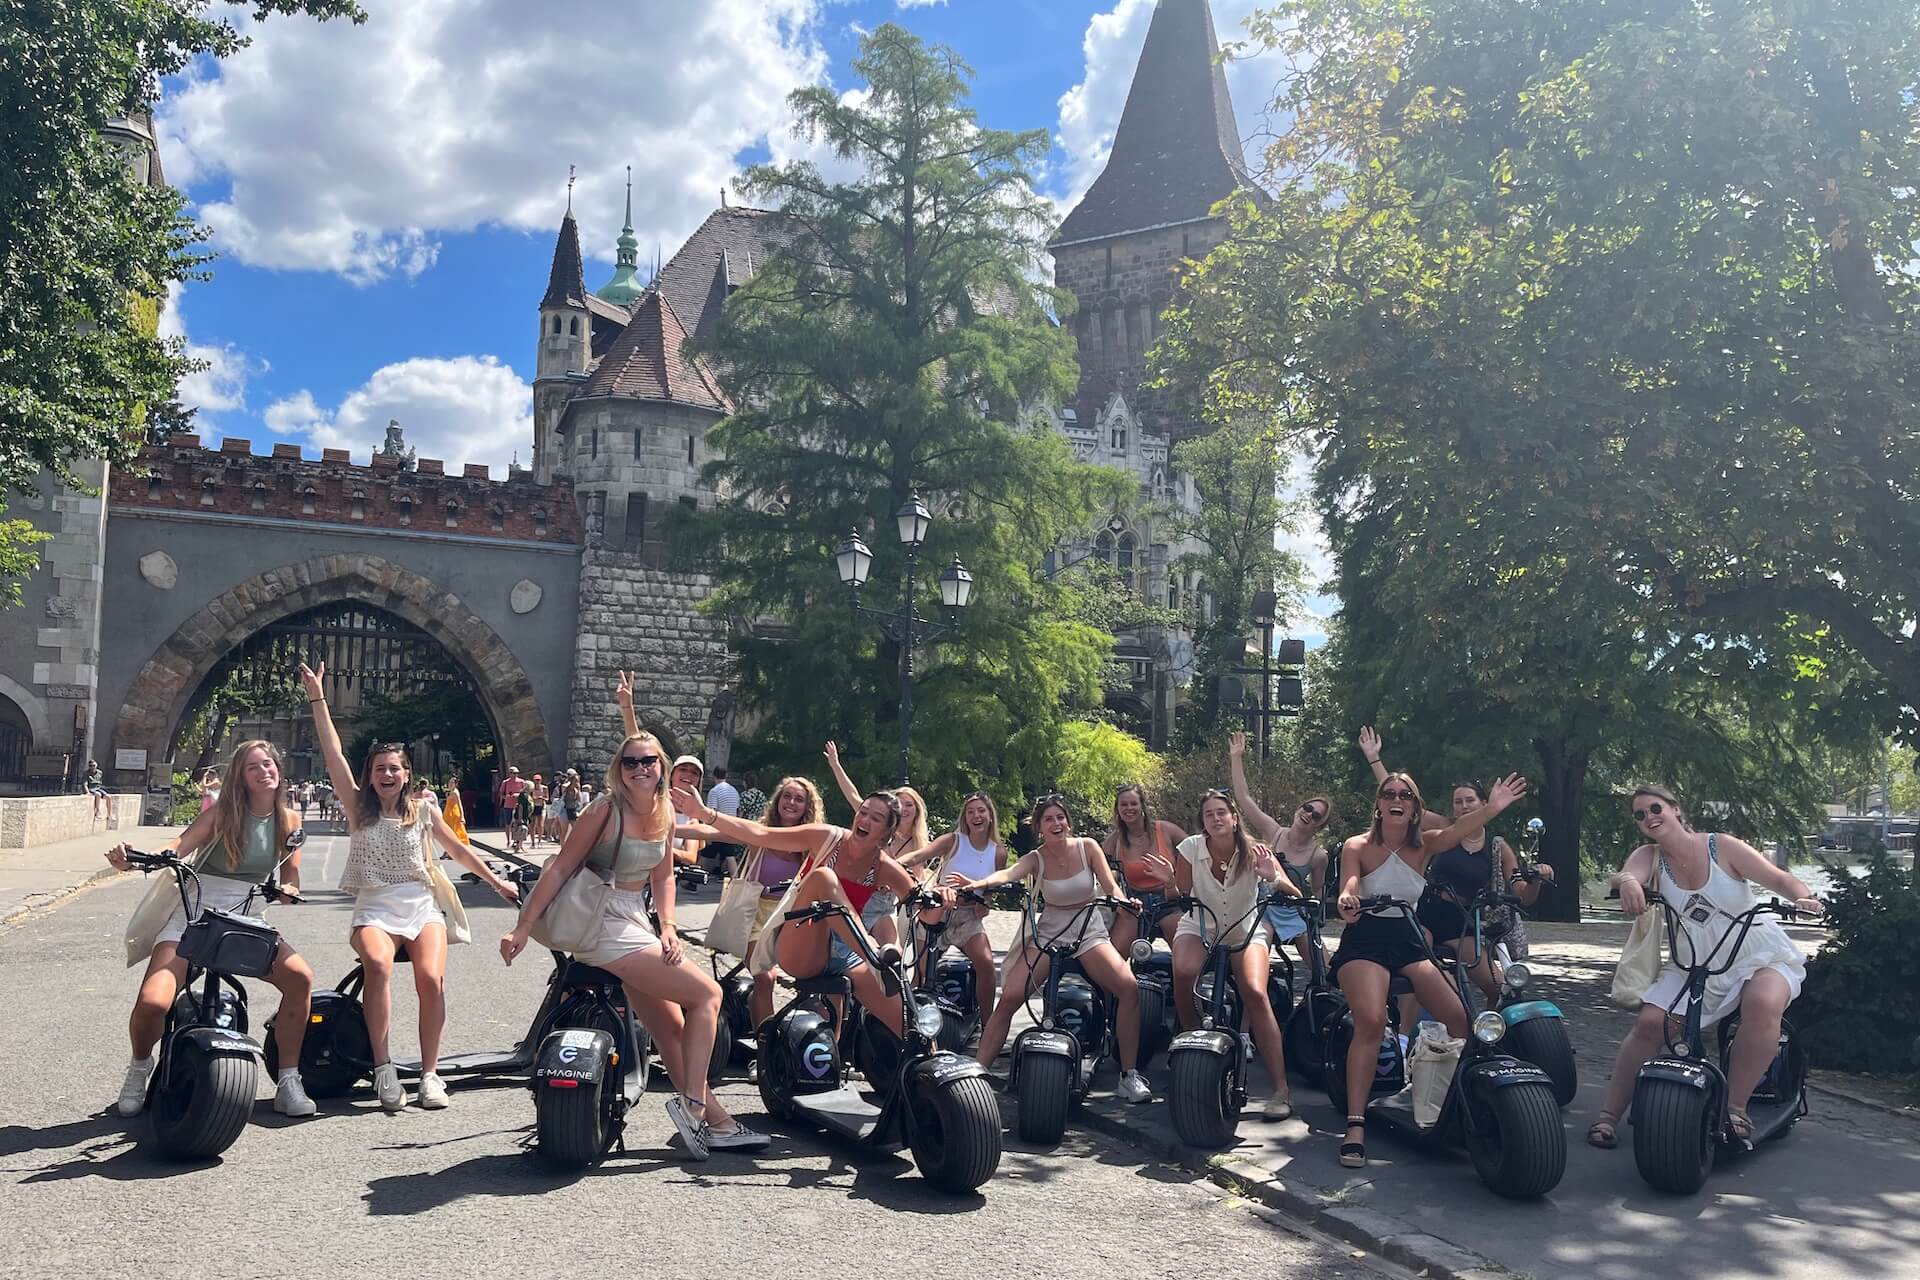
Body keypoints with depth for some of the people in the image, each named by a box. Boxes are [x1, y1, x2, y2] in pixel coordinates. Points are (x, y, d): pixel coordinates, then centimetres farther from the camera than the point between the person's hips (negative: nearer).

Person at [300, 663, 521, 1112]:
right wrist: (316, 697, -5)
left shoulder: (424, 811, 10)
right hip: (374, 909, -1)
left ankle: (430, 1074, -18)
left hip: (420, 906, 1)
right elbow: (332, 753, 1)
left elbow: (458, 849, 21)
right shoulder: (358, 807, 8)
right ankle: (383, 1068, -28)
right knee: (378, 964, -34)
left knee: (431, 978, -26)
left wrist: (496, 881, 23)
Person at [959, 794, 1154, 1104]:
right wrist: (979, 883, -48)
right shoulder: (1036, 859, -5)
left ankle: (1129, 1074, -14)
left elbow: (1110, 886, -7)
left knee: (1128, 986, -24)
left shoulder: (1087, 847, -3)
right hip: (1048, 935, 0)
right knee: (1008, 997, -18)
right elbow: (1007, 874, -25)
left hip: (1090, 932, 0)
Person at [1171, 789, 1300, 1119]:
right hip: (1199, 928, 1)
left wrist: (1273, 878, -37)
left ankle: (1281, 1090, -22)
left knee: (1255, 993, -28)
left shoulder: (1253, 852, -15)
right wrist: (1169, 883, -28)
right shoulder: (1191, 848, -14)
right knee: (1183, 972, -33)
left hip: (1246, 931, 0)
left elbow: (1296, 897, -19)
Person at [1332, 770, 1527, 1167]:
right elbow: (1348, 886, -20)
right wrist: (1346, 901, -46)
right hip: (1364, 941, -4)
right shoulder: (1357, 846, -4)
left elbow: (1458, 829, -15)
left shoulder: (1423, 845, 5)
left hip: (1408, 941, 5)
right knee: (1371, 1021, -27)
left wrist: (1492, 808, -35)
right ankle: (1355, 1126, -26)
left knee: (1460, 1018, -7)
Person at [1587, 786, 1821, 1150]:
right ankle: (1608, 1114, -4)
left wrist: (1803, 897, -34)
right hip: (1694, 966, 3)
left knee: (1763, 1004, -35)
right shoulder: (1649, 857, -3)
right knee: (1649, 1023, -15)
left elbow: (1778, 878, -11)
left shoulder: (1721, 846, -9)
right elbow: (1627, 874, -25)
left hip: (1759, 956, -2)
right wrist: (1627, 881, -51)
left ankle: (1736, 1106, -21)